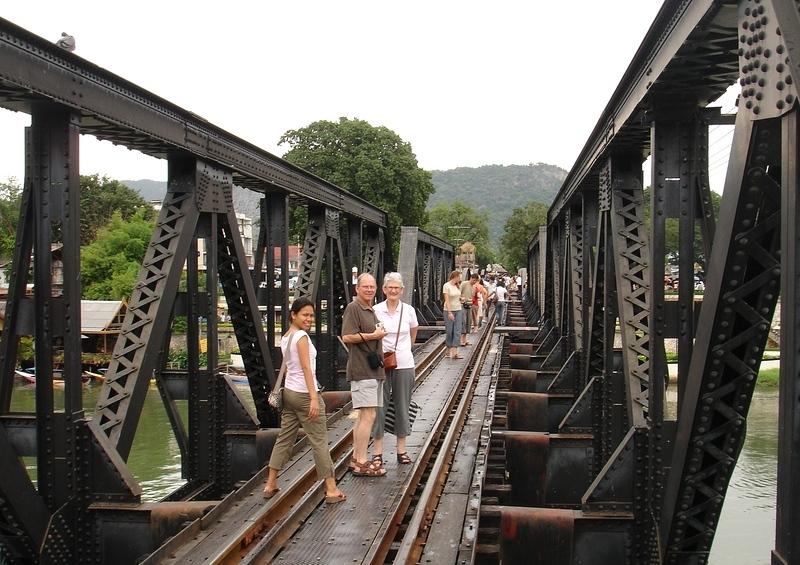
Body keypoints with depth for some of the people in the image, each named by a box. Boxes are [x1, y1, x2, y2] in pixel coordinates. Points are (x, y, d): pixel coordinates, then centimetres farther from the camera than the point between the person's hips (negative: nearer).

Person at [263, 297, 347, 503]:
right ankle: (331, 490, 3)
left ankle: (270, 485, 20)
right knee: (319, 441, -2)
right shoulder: (302, 336, -15)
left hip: (289, 392, 8)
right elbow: (306, 368, -21)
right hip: (305, 394, -8)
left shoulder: (285, 337, 10)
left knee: (284, 438, 15)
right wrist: (314, 398, -23)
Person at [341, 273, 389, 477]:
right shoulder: (353, 308, -10)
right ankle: (361, 462, -7)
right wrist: (373, 336, -17)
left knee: (363, 417, 13)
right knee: (368, 416, -12)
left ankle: (356, 458, 21)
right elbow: (347, 337, -20)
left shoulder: (371, 310, 19)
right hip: (362, 370, -10)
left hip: (374, 369, 10)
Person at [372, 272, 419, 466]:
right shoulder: (376, 310, -4)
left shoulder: (408, 310, 2)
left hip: (404, 364, 2)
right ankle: (377, 451, 9)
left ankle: (402, 450, 20)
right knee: (379, 406, 0)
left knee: (402, 406, 9)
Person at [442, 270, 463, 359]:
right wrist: (450, 313, -22)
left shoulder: (457, 286, 9)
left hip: (458, 310, 6)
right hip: (449, 310, -6)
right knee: (449, 331, 2)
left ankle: (455, 352, -10)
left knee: (457, 331, -5)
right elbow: (447, 300, -17)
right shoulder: (446, 286, -11)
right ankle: (448, 350, 18)